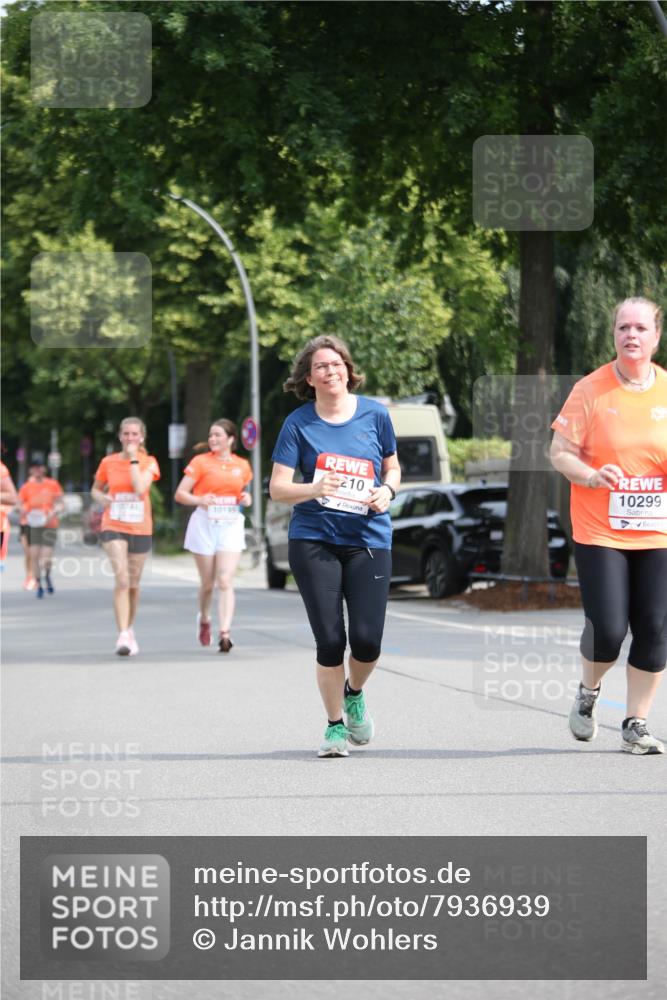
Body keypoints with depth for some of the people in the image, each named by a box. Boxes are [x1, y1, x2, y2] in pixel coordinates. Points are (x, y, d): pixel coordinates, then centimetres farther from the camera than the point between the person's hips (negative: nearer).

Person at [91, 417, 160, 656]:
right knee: (121, 578, -19)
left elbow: (140, 488, -18)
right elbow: (95, 489, 15)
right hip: (113, 527, -1)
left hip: (140, 530, 1)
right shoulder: (108, 462, 2)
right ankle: (123, 636, -23)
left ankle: (130, 629, 35)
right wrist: (102, 498, -7)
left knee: (133, 583, 13)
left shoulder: (149, 462, -1)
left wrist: (133, 458, -13)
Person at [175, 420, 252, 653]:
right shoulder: (201, 462, 0)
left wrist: (246, 498, 1)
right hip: (205, 525, -1)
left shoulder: (242, 466, 8)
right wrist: (199, 500, -22)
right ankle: (204, 619, 36)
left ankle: (225, 633, -19)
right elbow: (180, 494, -3)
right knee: (208, 582, 8)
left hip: (231, 525, 1)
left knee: (226, 581, -12)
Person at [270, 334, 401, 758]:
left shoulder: (374, 414, 4)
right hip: (314, 540, -1)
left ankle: (354, 692, 27)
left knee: (367, 640, -7)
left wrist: (387, 491, -5)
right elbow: (278, 487, -5)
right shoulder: (298, 424, -1)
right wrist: (313, 490, -25)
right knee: (329, 640, -4)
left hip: (368, 538, 1)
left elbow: (393, 468, 17)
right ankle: (335, 725, 15)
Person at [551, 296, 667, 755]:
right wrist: (592, 476, -20)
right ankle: (589, 693, 23)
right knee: (608, 629, -9)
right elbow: (560, 452, -1)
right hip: (599, 532, -3)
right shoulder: (590, 390, -3)